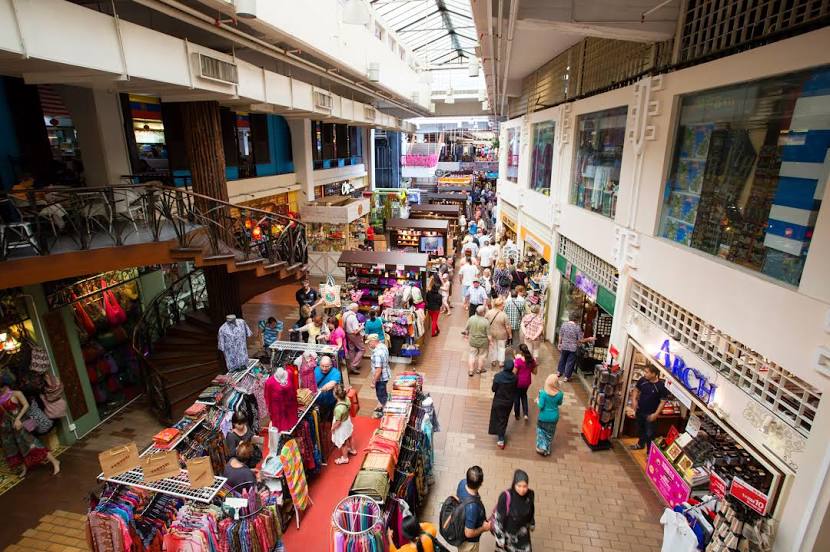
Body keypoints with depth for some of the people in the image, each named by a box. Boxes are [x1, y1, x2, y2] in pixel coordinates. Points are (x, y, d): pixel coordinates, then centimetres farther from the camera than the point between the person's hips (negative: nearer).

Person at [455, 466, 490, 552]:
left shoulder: (462, 483, -24)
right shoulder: (472, 506, -45)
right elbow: (469, 533, -31)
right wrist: (483, 528, -14)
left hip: (460, 527, 6)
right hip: (468, 541, -6)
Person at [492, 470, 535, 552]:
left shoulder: (530, 495, -15)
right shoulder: (506, 497, -29)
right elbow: (498, 518, -21)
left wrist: (532, 524, 20)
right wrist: (500, 539, -16)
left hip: (523, 536, 3)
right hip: (508, 535, -3)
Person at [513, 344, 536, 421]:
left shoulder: (518, 360, -26)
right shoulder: (531, 359, -9)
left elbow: (514, 373, -20)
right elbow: (534, 372, 0)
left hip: (518, 381, -4)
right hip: (527, 381, 4)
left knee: (517, 397, 18)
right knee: (524, 395, 28)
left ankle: (517, 414, 36)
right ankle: (525, 414, 19)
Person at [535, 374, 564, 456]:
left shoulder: (543, 392, -25)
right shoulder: (560, 394, -17)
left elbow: (541, 406, -21)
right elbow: (559, 404, 1)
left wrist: (537, 400, -2)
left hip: (543, 417, -2)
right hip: (554, 417, 3)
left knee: (541, 432, 22)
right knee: (550, 434, 22)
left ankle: (541, 447, 25)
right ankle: (547, 450, 35)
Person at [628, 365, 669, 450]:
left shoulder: (661, 386, -21)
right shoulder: (642, 380, -9)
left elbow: (663, 401, -16)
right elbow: (636, 390, 8)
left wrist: (656, 414, -20)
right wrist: (634, 400, -6)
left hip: (650, 414, -5)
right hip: (639, 411, 5)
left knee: (649, 434, 0)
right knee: (640, 429, 24)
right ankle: (640, 444, 47)